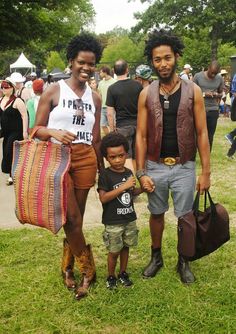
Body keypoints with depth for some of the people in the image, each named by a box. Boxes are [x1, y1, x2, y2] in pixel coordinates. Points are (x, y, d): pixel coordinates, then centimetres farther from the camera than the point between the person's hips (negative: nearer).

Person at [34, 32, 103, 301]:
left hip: (85, 159, 4)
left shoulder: (94, 97, 12)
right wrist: (54, 132, -20)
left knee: (76, 219, 8)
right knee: (71, 218, -8)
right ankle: (88, 270, 11)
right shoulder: (53, 91, 0)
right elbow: (37, 129, 0)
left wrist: (101, 169, 18)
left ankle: (68, 268, 27)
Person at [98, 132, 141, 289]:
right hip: (113, 222, -5)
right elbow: (103, 198, -23)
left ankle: (123, 273, 35)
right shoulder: (105, 175, -15)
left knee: (125, 247, 17)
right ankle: (111, 276, 26)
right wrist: (124, 186, -25)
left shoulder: (128, 173, 3)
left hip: (129, 218, 5)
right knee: (114, 251, 5)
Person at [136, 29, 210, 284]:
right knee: (156, 214, 16)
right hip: (155, 166, 1)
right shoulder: (146, 94, -3)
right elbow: (141, 136, -2)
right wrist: (141, 173, -7)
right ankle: (156, 257, 37)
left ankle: (183, 262, 31)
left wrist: (206, 172, -7)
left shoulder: (192, 91, -6)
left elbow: (201, 133, -5)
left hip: (184, 167, -1)